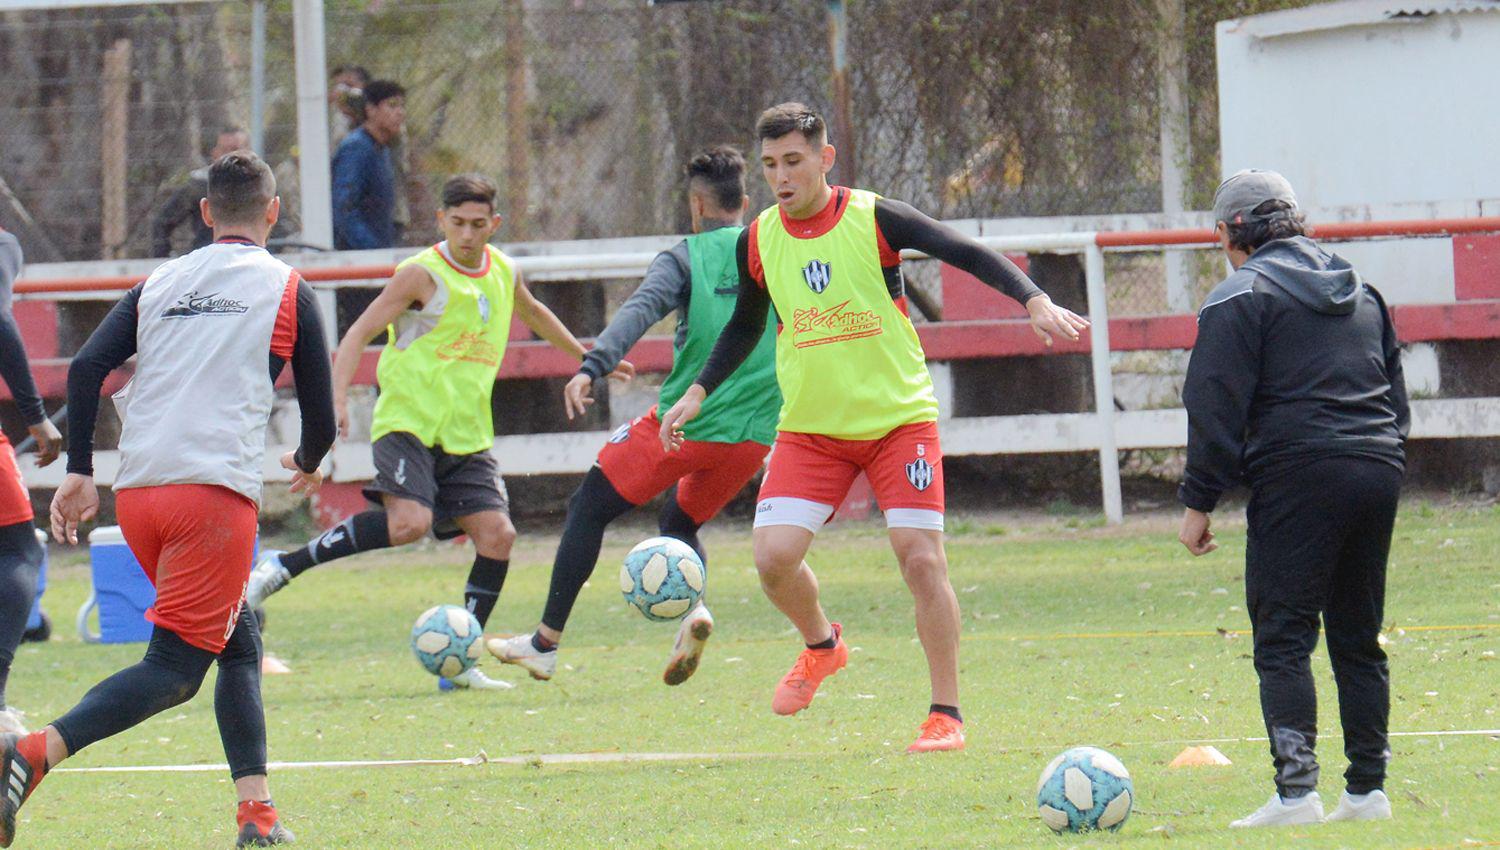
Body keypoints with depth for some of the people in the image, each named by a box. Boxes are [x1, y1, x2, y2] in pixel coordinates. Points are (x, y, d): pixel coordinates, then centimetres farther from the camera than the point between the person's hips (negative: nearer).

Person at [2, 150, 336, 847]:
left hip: (135, 494, 6)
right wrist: (308, 465, 32)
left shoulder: (160, 283, 17)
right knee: (174, 668, -9)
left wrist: (78, 472, 7)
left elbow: (86, 367, 5)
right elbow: (320, 413, 10)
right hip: (216, 489, -6)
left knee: (240, 648, 20)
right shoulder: (287, 290, 7)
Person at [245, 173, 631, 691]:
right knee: (409, 521, -29)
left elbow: (531, 313, 35)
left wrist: (585, 356, 47)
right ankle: (279, 570, -20)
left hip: (466, 435, 7)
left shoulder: (504, 273, 11)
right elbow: (361, 332, -10)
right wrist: (339, 400, -25)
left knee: (497, 534, -8)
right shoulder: (423, 273, -9)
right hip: (408, 423, -7)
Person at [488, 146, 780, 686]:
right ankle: (693, 607, -5)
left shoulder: (684, 258, -1)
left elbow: (640, 312, -18)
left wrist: (592, 368, -30)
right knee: (681, 524, 27)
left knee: (589, 509, 11)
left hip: (683, 420, -4)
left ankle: (546, 643, 11)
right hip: (754, 434, 4)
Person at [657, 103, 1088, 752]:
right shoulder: (757, 243, 2)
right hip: (809, 426, 3)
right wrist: (698, 393, 12)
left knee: (921, 558, -11)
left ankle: (946, 714, -1)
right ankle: (821, 646, 21)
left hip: (899, 418, -3)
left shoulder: (875, 219, -10)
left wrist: (1034, 300, -23)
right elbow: (744, 327, 19)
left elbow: (968, 255, -10)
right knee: (774, 556, -12)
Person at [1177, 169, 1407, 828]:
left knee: (1283, 642, -8)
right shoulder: (1362, 293, 22)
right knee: (1358, 640, 12)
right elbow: (1396, 397, 25)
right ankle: (1367, 788, 11)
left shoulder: (1241, 296, -1)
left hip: (1296, 478, -7)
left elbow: (1216, 409, -6)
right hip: (1379, 472, 7)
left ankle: (1296, 790, -17)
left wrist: (1198, 502, -4)